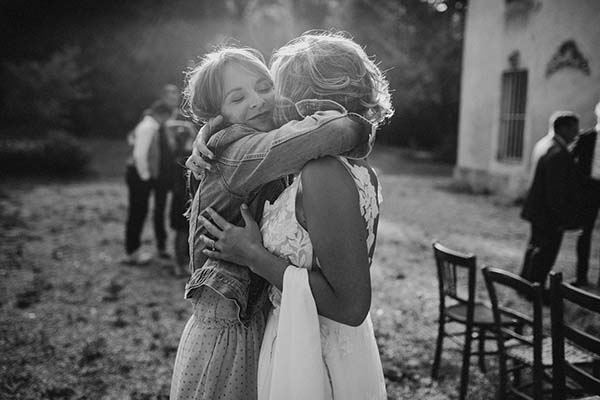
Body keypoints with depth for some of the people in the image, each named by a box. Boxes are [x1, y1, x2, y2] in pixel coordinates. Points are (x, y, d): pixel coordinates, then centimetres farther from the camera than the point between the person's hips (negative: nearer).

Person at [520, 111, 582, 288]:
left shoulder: (548, 146, 8)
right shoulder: (558, 154, -23)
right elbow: (555, 191, -24)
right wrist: (560, 219, -19)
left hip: (539, 212, 10)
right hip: (549, 216, -10)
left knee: (536, 248, 21)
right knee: (545, 253, 2)